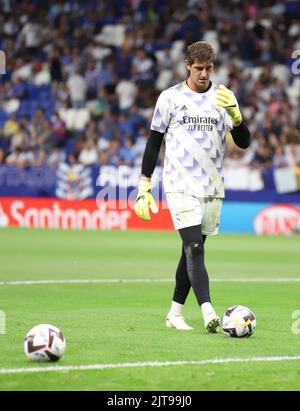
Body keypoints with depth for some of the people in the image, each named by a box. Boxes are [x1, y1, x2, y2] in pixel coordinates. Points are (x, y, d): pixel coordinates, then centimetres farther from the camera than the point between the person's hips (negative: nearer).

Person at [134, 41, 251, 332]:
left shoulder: (223, 97, 8)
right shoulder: (170, 97, 2)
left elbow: (243, 142, 5)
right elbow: (153, 142, 6)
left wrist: (235, 115, -15)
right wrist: (144, 187, 2)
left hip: (212, 188, 4)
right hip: (180, 186, -4)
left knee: (192, 251, 9)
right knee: (194, 248, -17)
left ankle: (175, 313, 21)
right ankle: (208, 314, -27)